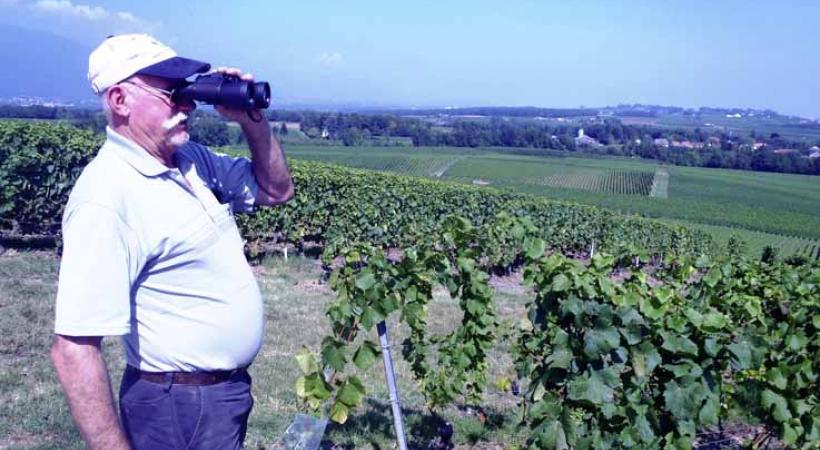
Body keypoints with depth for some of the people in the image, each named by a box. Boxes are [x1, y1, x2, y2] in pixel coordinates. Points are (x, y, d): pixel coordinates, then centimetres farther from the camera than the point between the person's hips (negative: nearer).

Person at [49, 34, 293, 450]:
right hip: (180, 407, -8)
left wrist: (252, 121, -3)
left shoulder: (193, 159, 1)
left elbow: (276, 191, 13)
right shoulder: (107, 196, -25)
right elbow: (74, 351, -28)